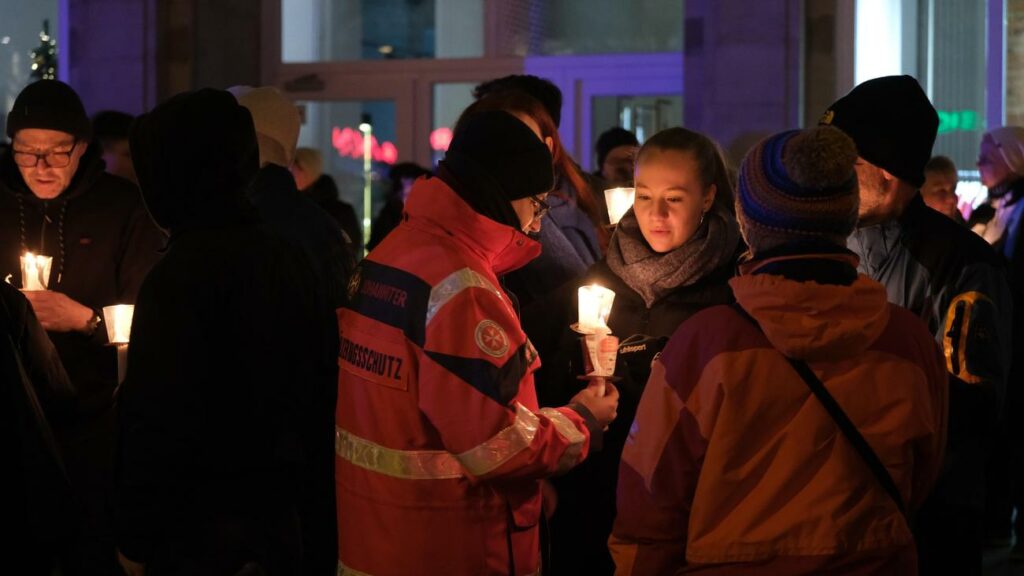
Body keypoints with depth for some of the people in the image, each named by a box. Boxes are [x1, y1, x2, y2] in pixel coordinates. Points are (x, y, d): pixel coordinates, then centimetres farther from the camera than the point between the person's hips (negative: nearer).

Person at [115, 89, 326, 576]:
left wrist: (135, 537, -13)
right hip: (279, 510, 8)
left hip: (198, 528, -8)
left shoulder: (179, 275, -18)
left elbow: (156, 419, -20)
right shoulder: (285, 258, 7)